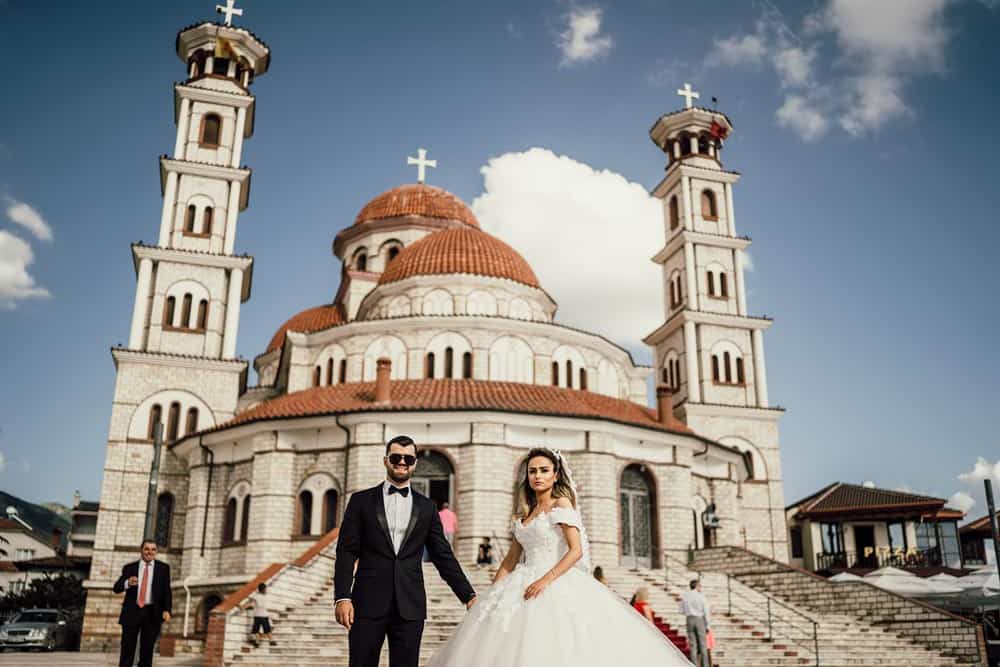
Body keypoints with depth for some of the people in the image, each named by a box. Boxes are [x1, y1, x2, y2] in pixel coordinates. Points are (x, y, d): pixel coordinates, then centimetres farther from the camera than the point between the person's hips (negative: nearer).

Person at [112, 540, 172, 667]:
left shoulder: (163, 568, 8)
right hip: (131, 612, 0)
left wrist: (167, 610, -12)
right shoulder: (130, 567, 8)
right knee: (127, 650, 0)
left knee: (147, 650, 3)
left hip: (152, 613, 0)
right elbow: (116, 588, 1)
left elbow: (167, 591, 3)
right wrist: (127, 583, -21)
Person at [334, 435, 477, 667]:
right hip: (368, 604, -1)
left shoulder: (426, 507, 11)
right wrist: (342, 597, -10)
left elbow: (444, 556, 11)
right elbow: (346, 552, 1)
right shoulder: (361, 500, 6)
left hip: (410, 607, 2)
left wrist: (468, 595, 4)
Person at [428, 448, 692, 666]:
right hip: (526, 585, 6)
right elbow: (511, 559, 19)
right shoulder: (524, 513, 17)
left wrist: (545, 580, -21)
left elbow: (576, 551, -12)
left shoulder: (561, 504, -2)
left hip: (557, 586, -6)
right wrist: (492, 594, 10)